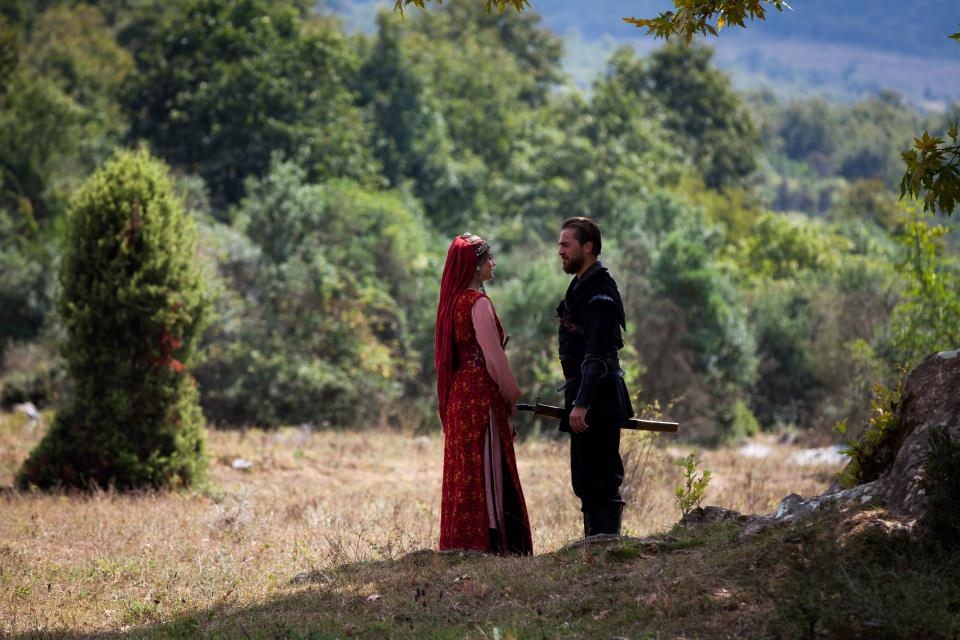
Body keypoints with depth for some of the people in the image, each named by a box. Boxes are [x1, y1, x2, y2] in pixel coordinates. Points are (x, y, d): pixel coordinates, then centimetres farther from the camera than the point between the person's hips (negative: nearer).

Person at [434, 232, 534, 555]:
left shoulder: (454, 300, 13)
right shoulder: (478, 301, -13)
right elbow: (493, 355, -17)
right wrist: (511, 395, -6)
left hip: (459, 392, 9)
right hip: (482, 394, -9)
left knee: (464, 467, 10)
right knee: (486, 468, -7)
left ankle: (461, 540, 12)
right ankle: (485, 540, -7)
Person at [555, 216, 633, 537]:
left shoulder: (599, 291, -14)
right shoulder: (581, 286, 17)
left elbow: (597, 354, -23)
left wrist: (581, 403, -27)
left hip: (597, 402, -11)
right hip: (586, 401, 11)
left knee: (601, 481, -10)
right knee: (586, 483, 13)